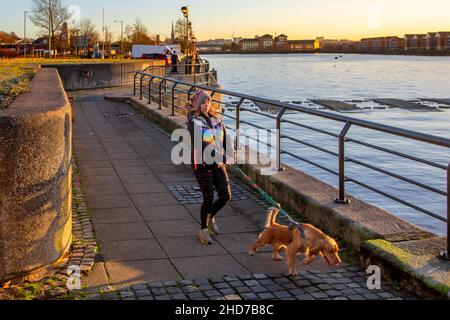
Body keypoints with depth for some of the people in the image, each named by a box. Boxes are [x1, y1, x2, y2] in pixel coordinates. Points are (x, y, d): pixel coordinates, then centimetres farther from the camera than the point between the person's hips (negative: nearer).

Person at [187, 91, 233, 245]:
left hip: (218, 163, 6)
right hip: (202, 164, -6)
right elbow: (201, 145, -23)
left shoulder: (216, 118, 7)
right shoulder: (193, 122, -13)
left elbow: (225, 138, 5)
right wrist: (224, 158, -29)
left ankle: (210, 217, 32)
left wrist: (231, 154, -15)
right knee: (209, 198, -4)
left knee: (226, 195, 4)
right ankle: (203, 230, 16)